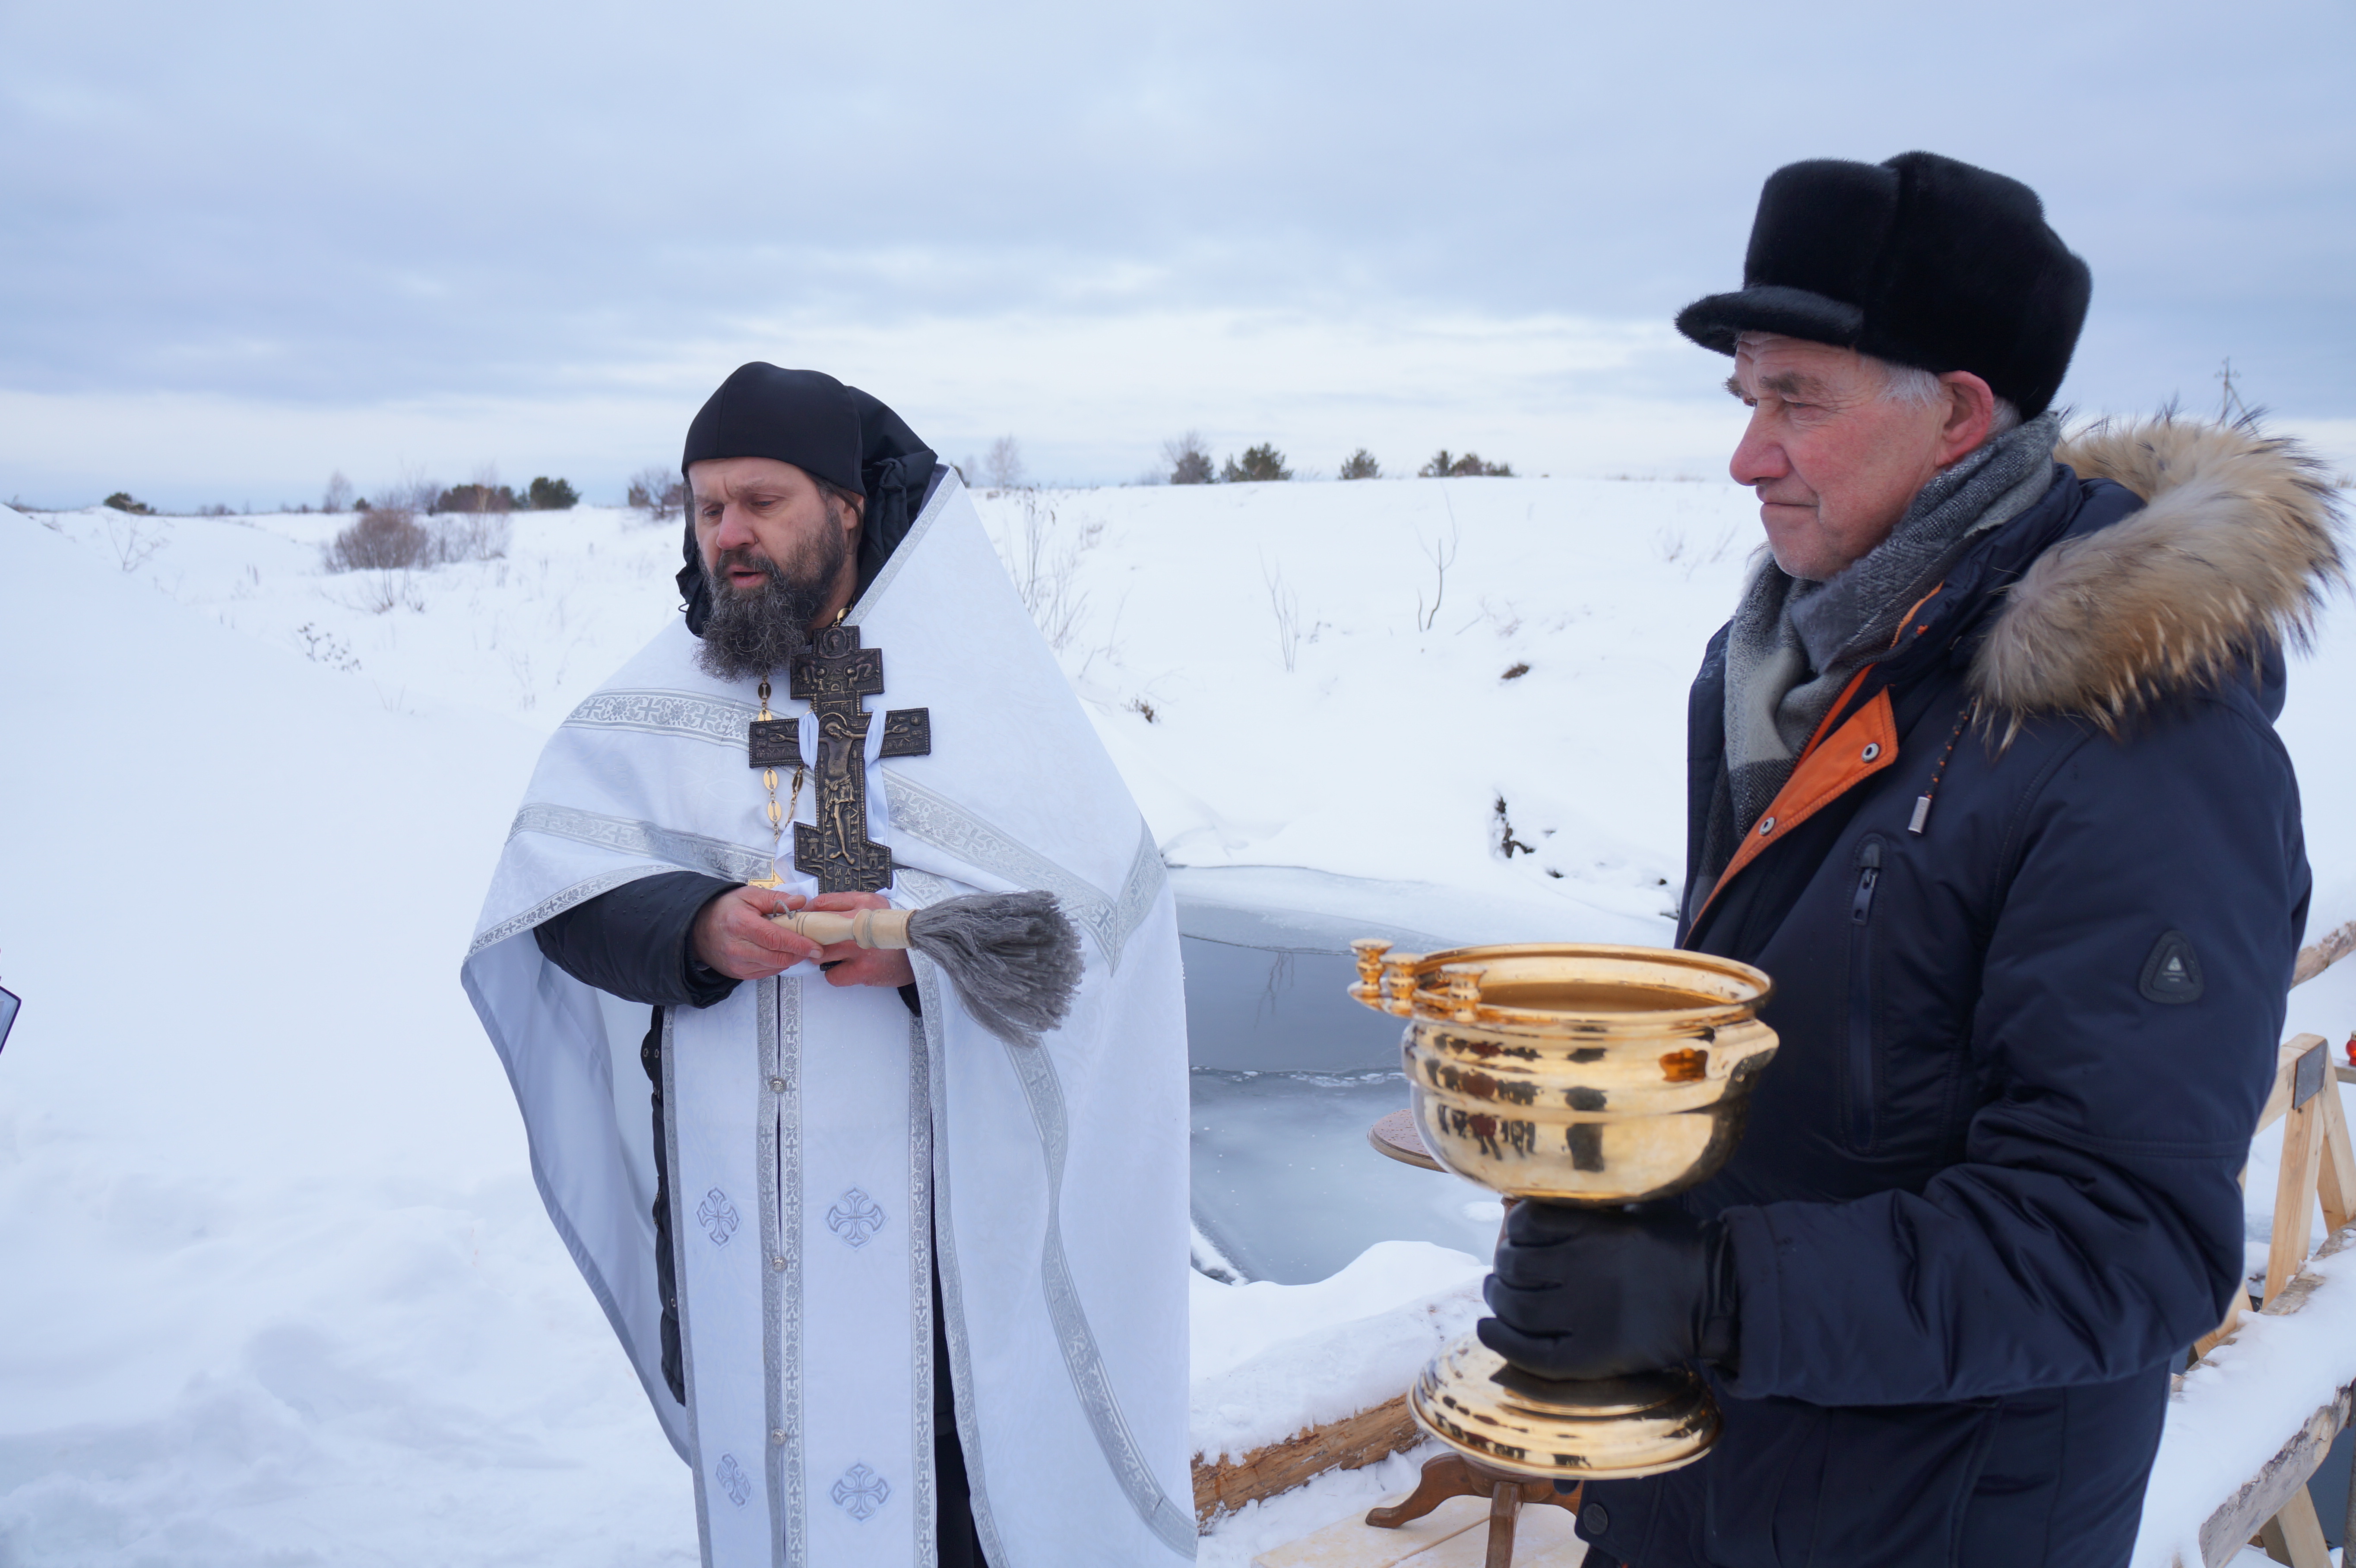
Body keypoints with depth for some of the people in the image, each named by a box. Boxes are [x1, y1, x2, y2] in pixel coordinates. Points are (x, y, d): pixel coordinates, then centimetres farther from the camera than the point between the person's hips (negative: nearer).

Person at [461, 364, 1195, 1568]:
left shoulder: (967, 674, 0)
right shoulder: (658, 698, 7)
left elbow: (1099, 895, -7)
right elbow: (557, 899, -3)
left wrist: (932, 947, -24)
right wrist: (697, 928, -23)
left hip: (932, 1193, -2)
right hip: (728, 1199, 2)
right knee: (753, 1468, 12)